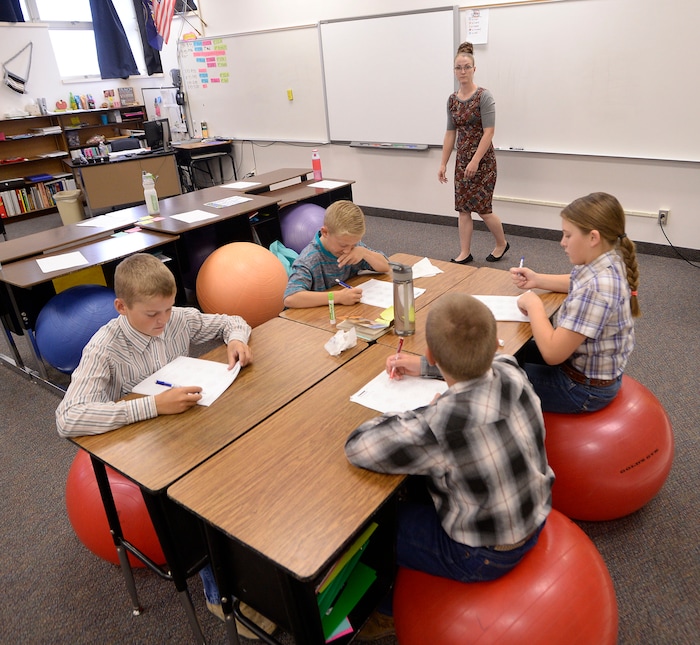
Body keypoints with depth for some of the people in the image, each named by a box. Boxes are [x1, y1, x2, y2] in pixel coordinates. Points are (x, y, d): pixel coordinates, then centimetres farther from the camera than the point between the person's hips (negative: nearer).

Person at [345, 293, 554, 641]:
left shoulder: (437, 427, -39)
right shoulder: (512, 372, -20)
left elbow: (357, 445, -25)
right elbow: (484, 363, 6)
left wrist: (431, 408, -17)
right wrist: (424, 367, 5)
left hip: (484, 557, -7)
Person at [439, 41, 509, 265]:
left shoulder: (484, 96, -10)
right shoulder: (452, 99, 7)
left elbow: (489, 132, -15)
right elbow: (450, 133, 11)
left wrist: (475, 161, -22)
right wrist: (443, 163, 7)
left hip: (482, 159, -6)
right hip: (462, 159, 6)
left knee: (482, 207, -2)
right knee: (463, 207, 4)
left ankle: (502, 244, 21)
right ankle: (464, 253, 11)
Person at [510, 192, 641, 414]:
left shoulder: (595, 288, -35)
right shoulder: (610, 263, -6)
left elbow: (552, 353, -32)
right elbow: (577, 284, 18)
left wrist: (533, 304, -20)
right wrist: (537, 279, 3)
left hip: (584, 388, -9)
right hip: (585, 364, 9)